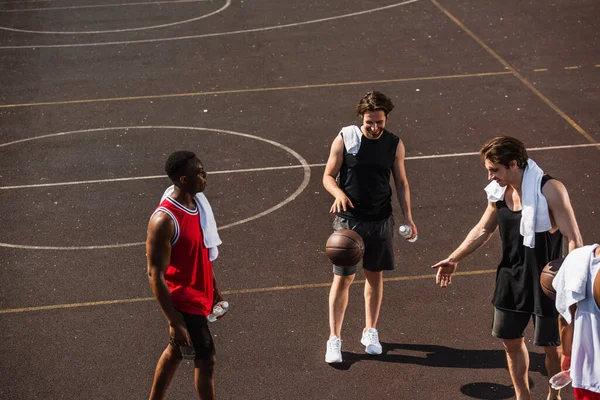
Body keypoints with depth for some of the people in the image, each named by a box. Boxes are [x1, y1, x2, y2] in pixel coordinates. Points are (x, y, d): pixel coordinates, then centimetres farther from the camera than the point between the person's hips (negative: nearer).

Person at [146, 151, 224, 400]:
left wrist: (215, 289, 18)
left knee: (175, 351, 22)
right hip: (184, 301, -8)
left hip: (201, 294, 8)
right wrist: (174, 321, -23)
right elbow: (155, 275, -24)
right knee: (205, 360, 3)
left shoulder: (197, 201, -2)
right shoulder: (164, 220, -28)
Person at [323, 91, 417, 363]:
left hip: (381, 220, 3)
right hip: (349, 219, -2)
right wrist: (339, 194, -25)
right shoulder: (344, 139, -9)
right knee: (343, 278, -1)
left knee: (375, 276, 12)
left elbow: (401, 182, 8)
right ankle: (334, 338, 7)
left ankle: (370, 331, 28)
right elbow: (328, 176, -4)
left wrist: (407, 217, -2)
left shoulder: (394, 144, -1)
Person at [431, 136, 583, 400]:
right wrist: (454, 259, 16)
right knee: (510, 341, 14)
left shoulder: (550, 190, -21)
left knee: (552, 346, 7)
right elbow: (483, 230, 15)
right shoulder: (499, 192, -1)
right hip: (511, 279, 6)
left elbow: (574, 239, -19)